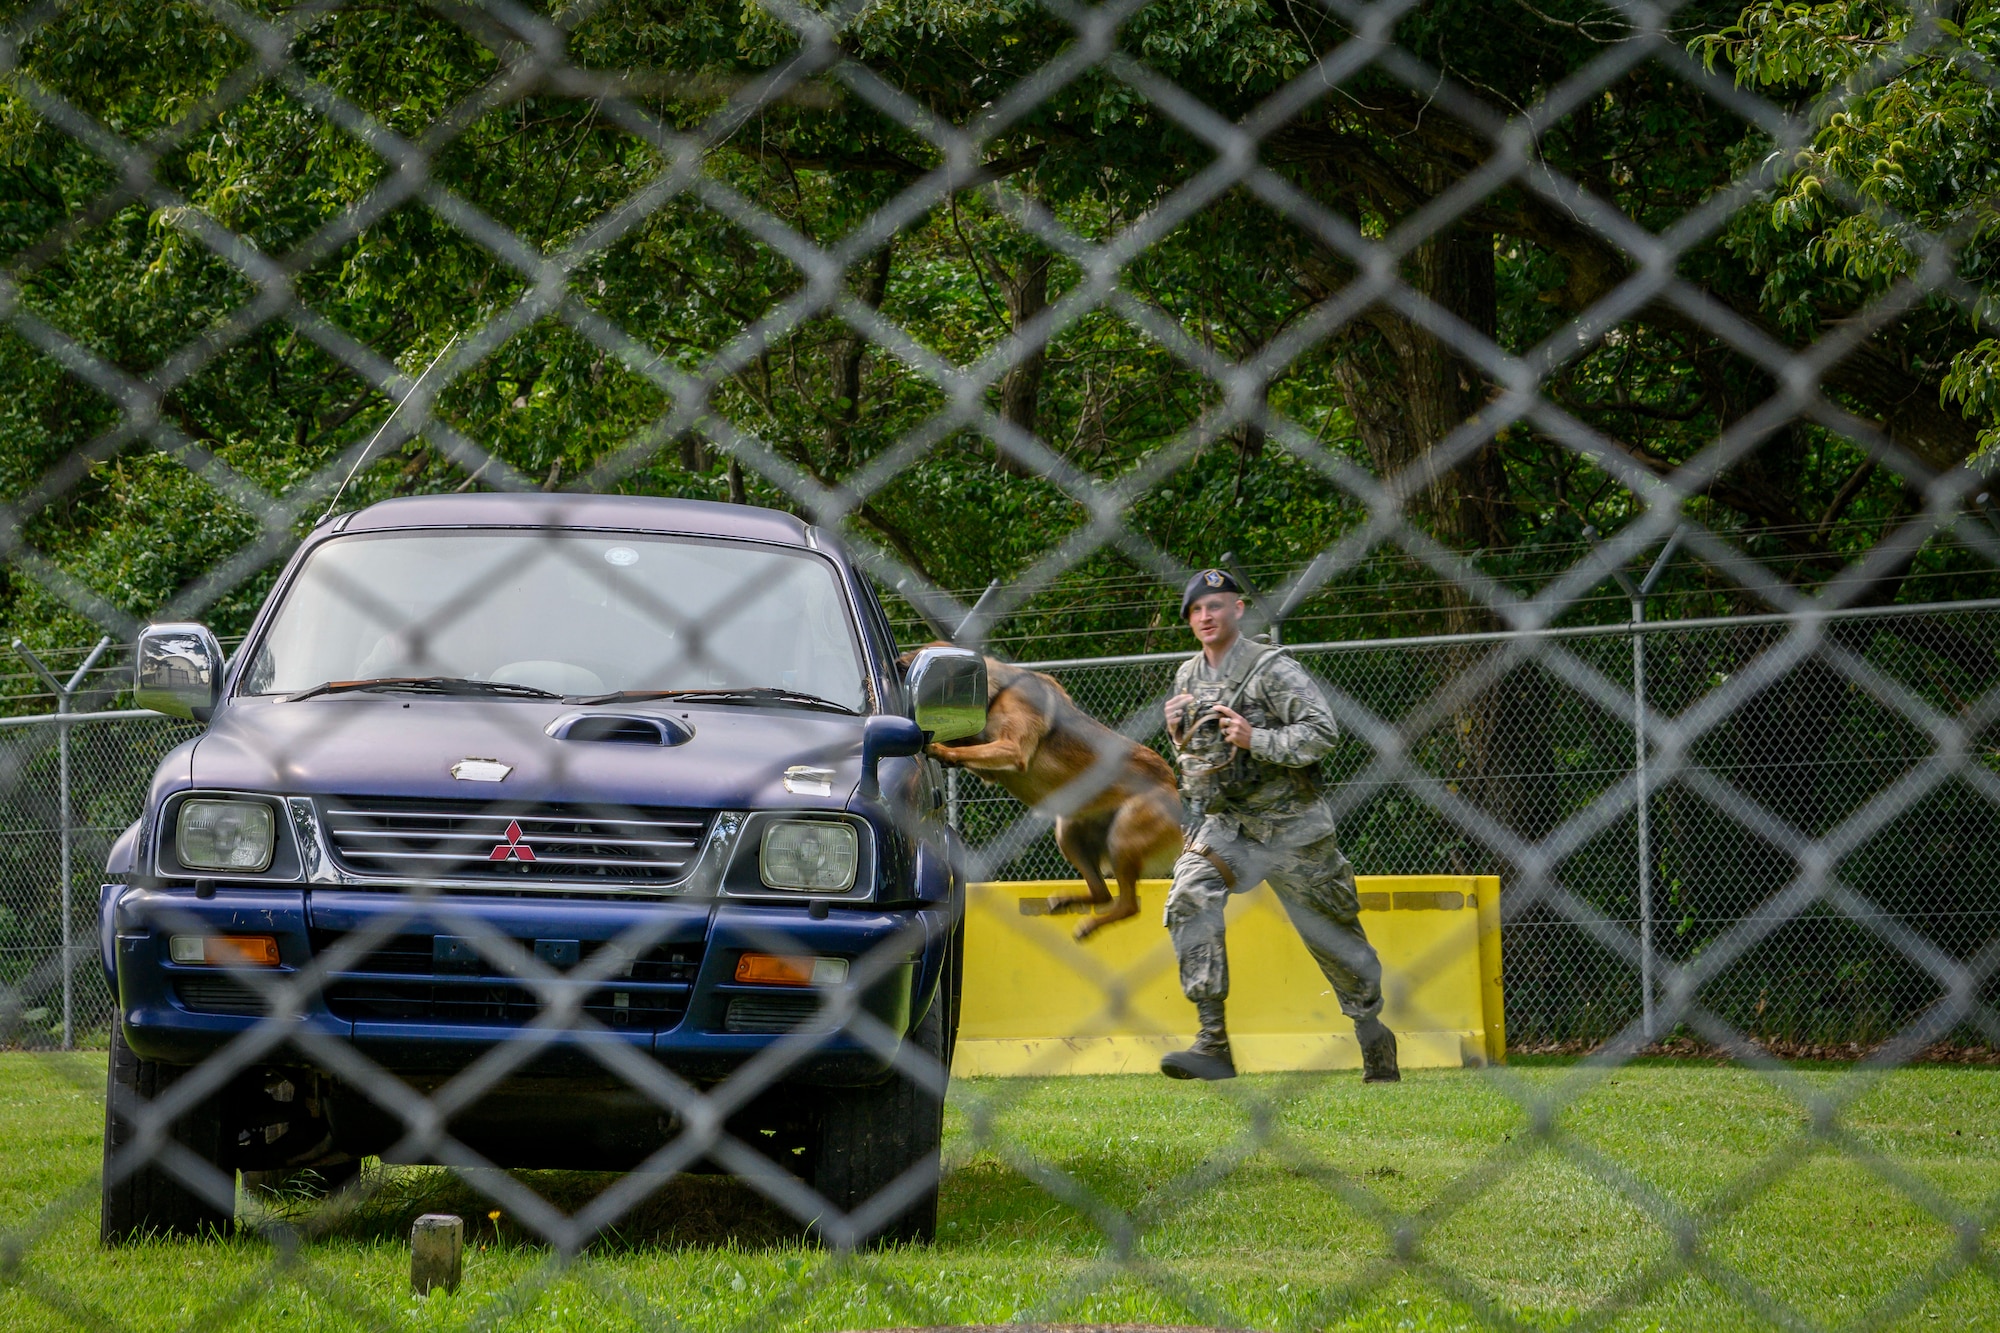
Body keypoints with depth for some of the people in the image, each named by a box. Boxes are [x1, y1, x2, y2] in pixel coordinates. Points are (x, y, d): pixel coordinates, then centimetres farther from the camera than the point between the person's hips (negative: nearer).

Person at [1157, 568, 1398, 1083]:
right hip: (1224, 823, 4)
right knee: (1189, 901, -21)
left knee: (1331, 934, 6)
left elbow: (1323, 731, -18)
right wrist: (1179, 733, -1)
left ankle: (1372, 1032, 28)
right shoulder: (1188, 678, 10)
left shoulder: (1272, 668, -10)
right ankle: (1213, 1045, -23)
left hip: (1290, 825, -4)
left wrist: (1259, 741, -27)